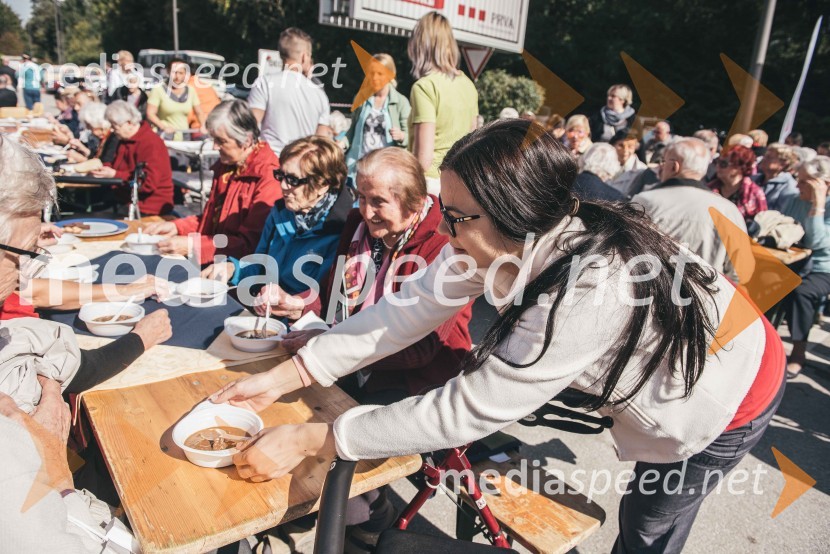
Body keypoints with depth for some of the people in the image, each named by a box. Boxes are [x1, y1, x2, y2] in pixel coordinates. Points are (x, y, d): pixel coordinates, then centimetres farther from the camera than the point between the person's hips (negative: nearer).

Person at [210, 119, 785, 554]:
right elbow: (410, 309, -20)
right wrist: (285, 377, -20)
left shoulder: (590, 291, -44)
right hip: (652, 377, 6)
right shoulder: (531, 234, -21)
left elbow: (465, 412, -40)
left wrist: (309, 440, -33)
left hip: (729, 400, -5)